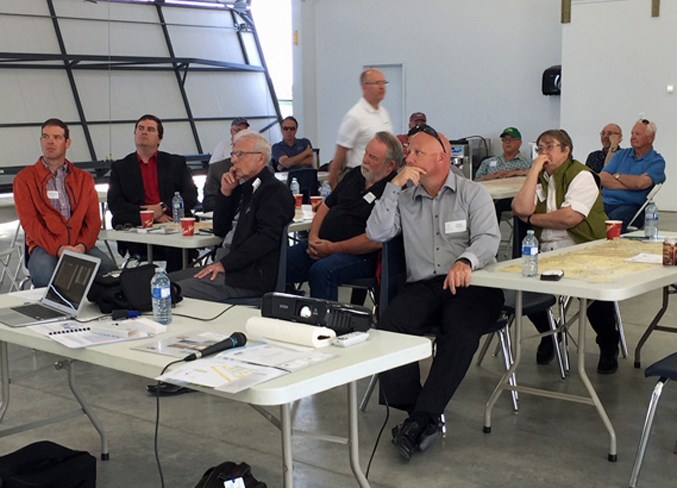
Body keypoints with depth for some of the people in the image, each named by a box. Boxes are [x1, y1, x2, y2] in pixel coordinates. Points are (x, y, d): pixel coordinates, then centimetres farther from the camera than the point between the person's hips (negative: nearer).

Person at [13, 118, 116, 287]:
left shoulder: (84, 178, 18)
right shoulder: (25, 178, 9)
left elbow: (93, 219, 9)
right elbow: (29, 221, -2)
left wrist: (82, 246, -12)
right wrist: (57, 248, -16)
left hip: (81, 246, 2)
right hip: (45, 247, -2)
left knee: (109, 267, -28)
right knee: (44, 275, -36)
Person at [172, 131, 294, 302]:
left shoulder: (275, 191, -10)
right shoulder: (244, 188, 18)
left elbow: (266, 238, -22)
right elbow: (220, 230, 20)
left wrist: (224, 263, -22)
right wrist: (225, 192, 6)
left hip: (253, 278, -9)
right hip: (235, 268, 9)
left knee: (175, 291, -20)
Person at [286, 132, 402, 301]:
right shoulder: (355, 174, 15)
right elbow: (326, 206, 20)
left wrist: (333, 249, -16)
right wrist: (313, 237, 2)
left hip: (359, 255, -8)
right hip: (320, 244, 8)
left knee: (321, 271, -36)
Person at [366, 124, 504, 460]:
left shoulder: (472, 193, 8)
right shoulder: (404, 198, 18)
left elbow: (488, 237, -6)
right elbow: (376, 234, 5)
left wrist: (466, 261, -30)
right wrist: (394, 187, -1)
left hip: (470, 283, -3)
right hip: (422, 285, 3)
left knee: (460, 332, -34)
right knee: (387, 330, -27)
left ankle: (420, 419, -29)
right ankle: (419, 416, -22)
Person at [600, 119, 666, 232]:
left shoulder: (657, 161, 5)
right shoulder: (621, 154, 20)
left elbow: (640, 183, -14)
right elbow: (602, 179, 6)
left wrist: (618, 176, 4)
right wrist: (631, 183, -5)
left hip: (630, 206, -4)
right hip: (606, 202, 4)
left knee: (615, 217, -38)